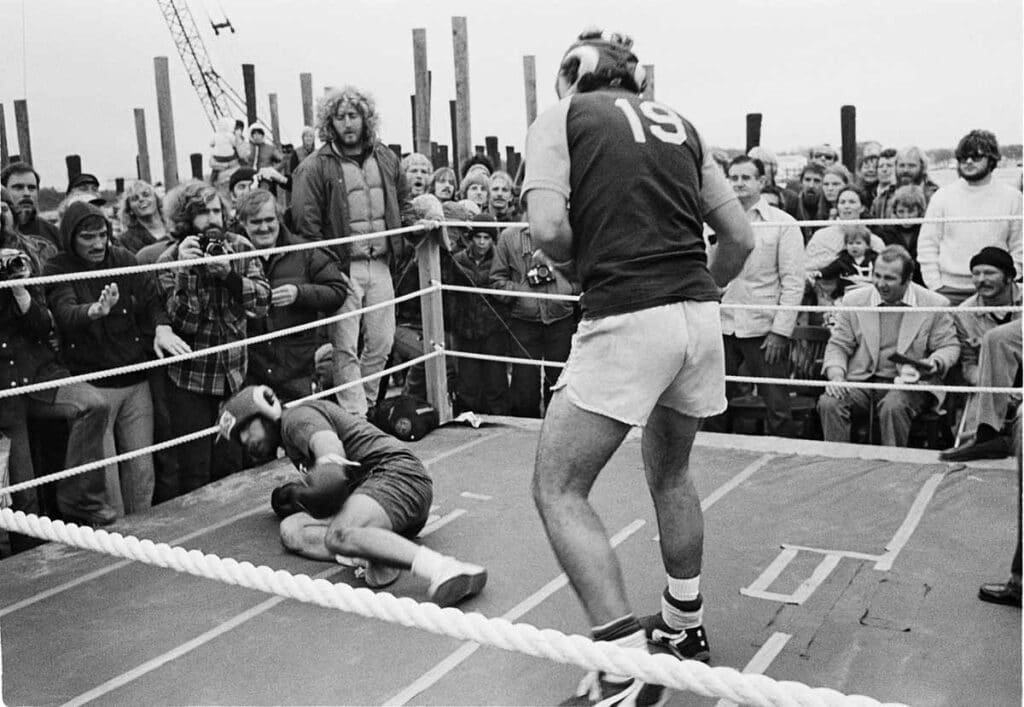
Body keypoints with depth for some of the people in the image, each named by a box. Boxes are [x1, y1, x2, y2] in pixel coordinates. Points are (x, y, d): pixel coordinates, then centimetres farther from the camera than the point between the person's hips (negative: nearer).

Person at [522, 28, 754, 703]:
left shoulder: (560, 117, 5)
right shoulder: (680, 123, 19)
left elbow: (549, 229, -11)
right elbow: (741, 238, 15)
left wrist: (583, 260, 9)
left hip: (626, 322, -6)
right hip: (702, 317, 7)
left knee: (558, 490, 5)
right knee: (671, 473, 26)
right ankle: (685, 623, 41)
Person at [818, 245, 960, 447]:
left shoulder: (935, 304, 2)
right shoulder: (853, 301, 6)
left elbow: (949, 346, 8)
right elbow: (838, 345, 8)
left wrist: (934, 364, -15)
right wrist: (836, 375, -12)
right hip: (861, 380, 2)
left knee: (893, 406, -35)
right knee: (828, 403, -26)